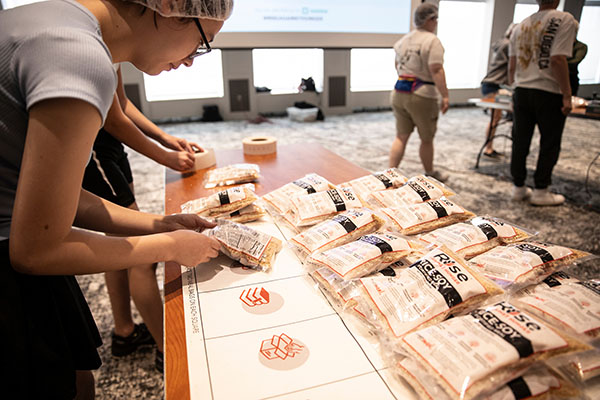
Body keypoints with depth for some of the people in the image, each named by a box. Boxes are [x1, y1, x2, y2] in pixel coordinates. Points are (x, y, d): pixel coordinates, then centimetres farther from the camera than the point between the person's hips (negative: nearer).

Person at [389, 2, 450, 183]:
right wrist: (445, 96, -18)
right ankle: (430, 174, 28)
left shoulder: (404, 39, 13)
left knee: (401, 136, 12)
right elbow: (436, 70, -19)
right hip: (421, 96, -6)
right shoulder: (432, 41, -11)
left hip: (399, 92, 7)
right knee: (427, 139, 10)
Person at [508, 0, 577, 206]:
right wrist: (567, 95, -13)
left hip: (522, 92, 5)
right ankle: (540, 191, 14)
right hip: (549, 94, -5)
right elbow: (557, 60, -18)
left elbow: (511, 67, 9)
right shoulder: (564, 20, -8)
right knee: (549, 145, 7)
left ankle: (518, 188, 19)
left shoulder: (521, 26, 9)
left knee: (520, 143, 10)